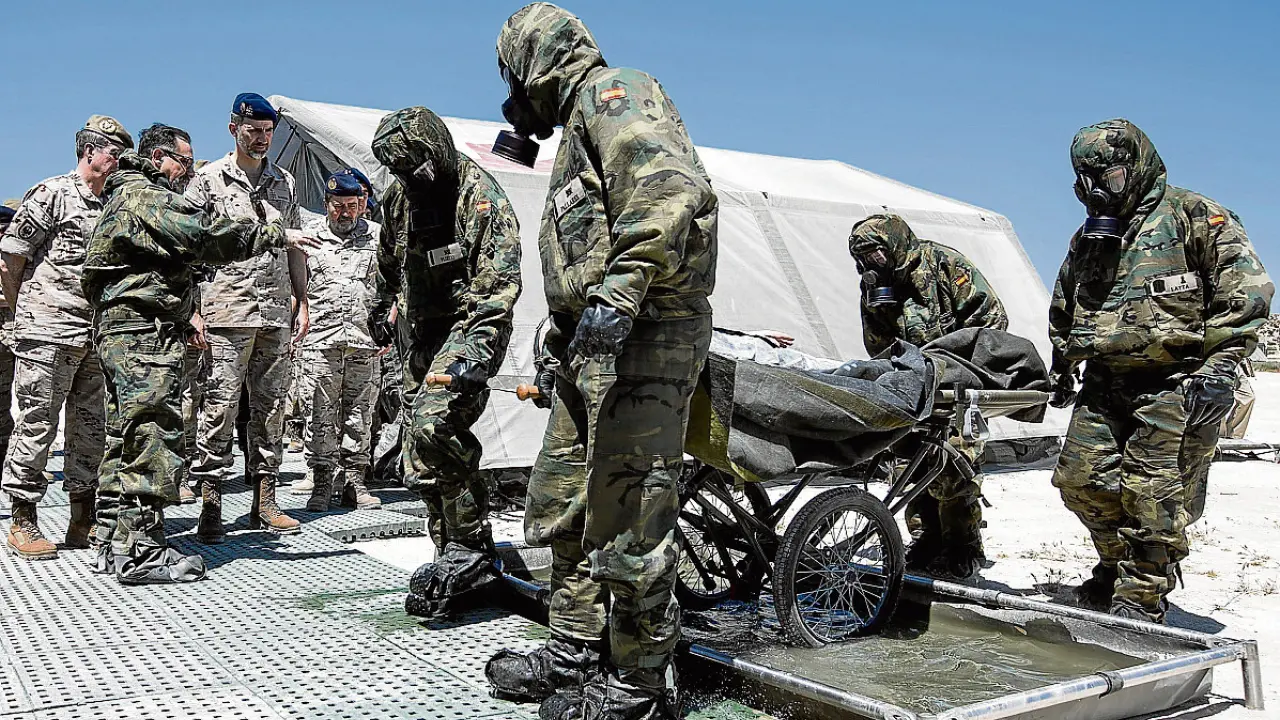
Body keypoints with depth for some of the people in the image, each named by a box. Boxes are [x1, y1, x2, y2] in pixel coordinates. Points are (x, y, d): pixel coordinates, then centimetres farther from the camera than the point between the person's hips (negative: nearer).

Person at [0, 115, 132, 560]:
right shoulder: (52, 194, -4)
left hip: (96, 336, 7)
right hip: (48, 334, -7)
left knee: (90, 429, 9)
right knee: (37, 426, -2)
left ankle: (83, 522, 17)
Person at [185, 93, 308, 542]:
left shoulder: (284, 182, 16)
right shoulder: (209, 179, 2)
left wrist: (302, 302, 14)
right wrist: (193, 310, -9)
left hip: (276, 314, 5)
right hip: (227, 311, -5)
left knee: (271, 406, 7)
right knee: (221, 406, -6)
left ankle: (264, 502, 14)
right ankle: (210, 507, -1)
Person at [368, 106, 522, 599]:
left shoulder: (481, 196, -15)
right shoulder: (401, 197, 9)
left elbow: (500, 282, -23)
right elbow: (389, 260, 29)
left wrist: (475, 352, -32)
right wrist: (382, 307, 37)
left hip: (469, 323, -8)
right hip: (421, 329, 8)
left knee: (432, 421, -27)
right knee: (424, 453, 7)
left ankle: (471, 541, -13)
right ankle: (454, 559, 18)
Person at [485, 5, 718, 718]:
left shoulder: (612, 93, -3)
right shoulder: (581, 127, 29)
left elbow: (671, 188, -23)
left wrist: (618, 294, -29)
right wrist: (560, 346, 29)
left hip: (643, 338, -11)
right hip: (596, 346, 11)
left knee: (625, 520, -8)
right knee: (563, 506, 15)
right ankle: (576, 654, 27)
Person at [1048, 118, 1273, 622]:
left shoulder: (1191, 215, -2)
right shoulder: (1090, 237, 20)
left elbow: (1248, 290, -10)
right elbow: (1063, 309, 34)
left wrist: (1219, 369, -16)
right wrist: (1061, 367, 29)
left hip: (1174, 388, -7)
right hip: (1104, 386, 7)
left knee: (1152, 496, -9)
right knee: (1080, 481, 4)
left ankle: (1140, 602, 4)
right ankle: (1118, 567, 26)